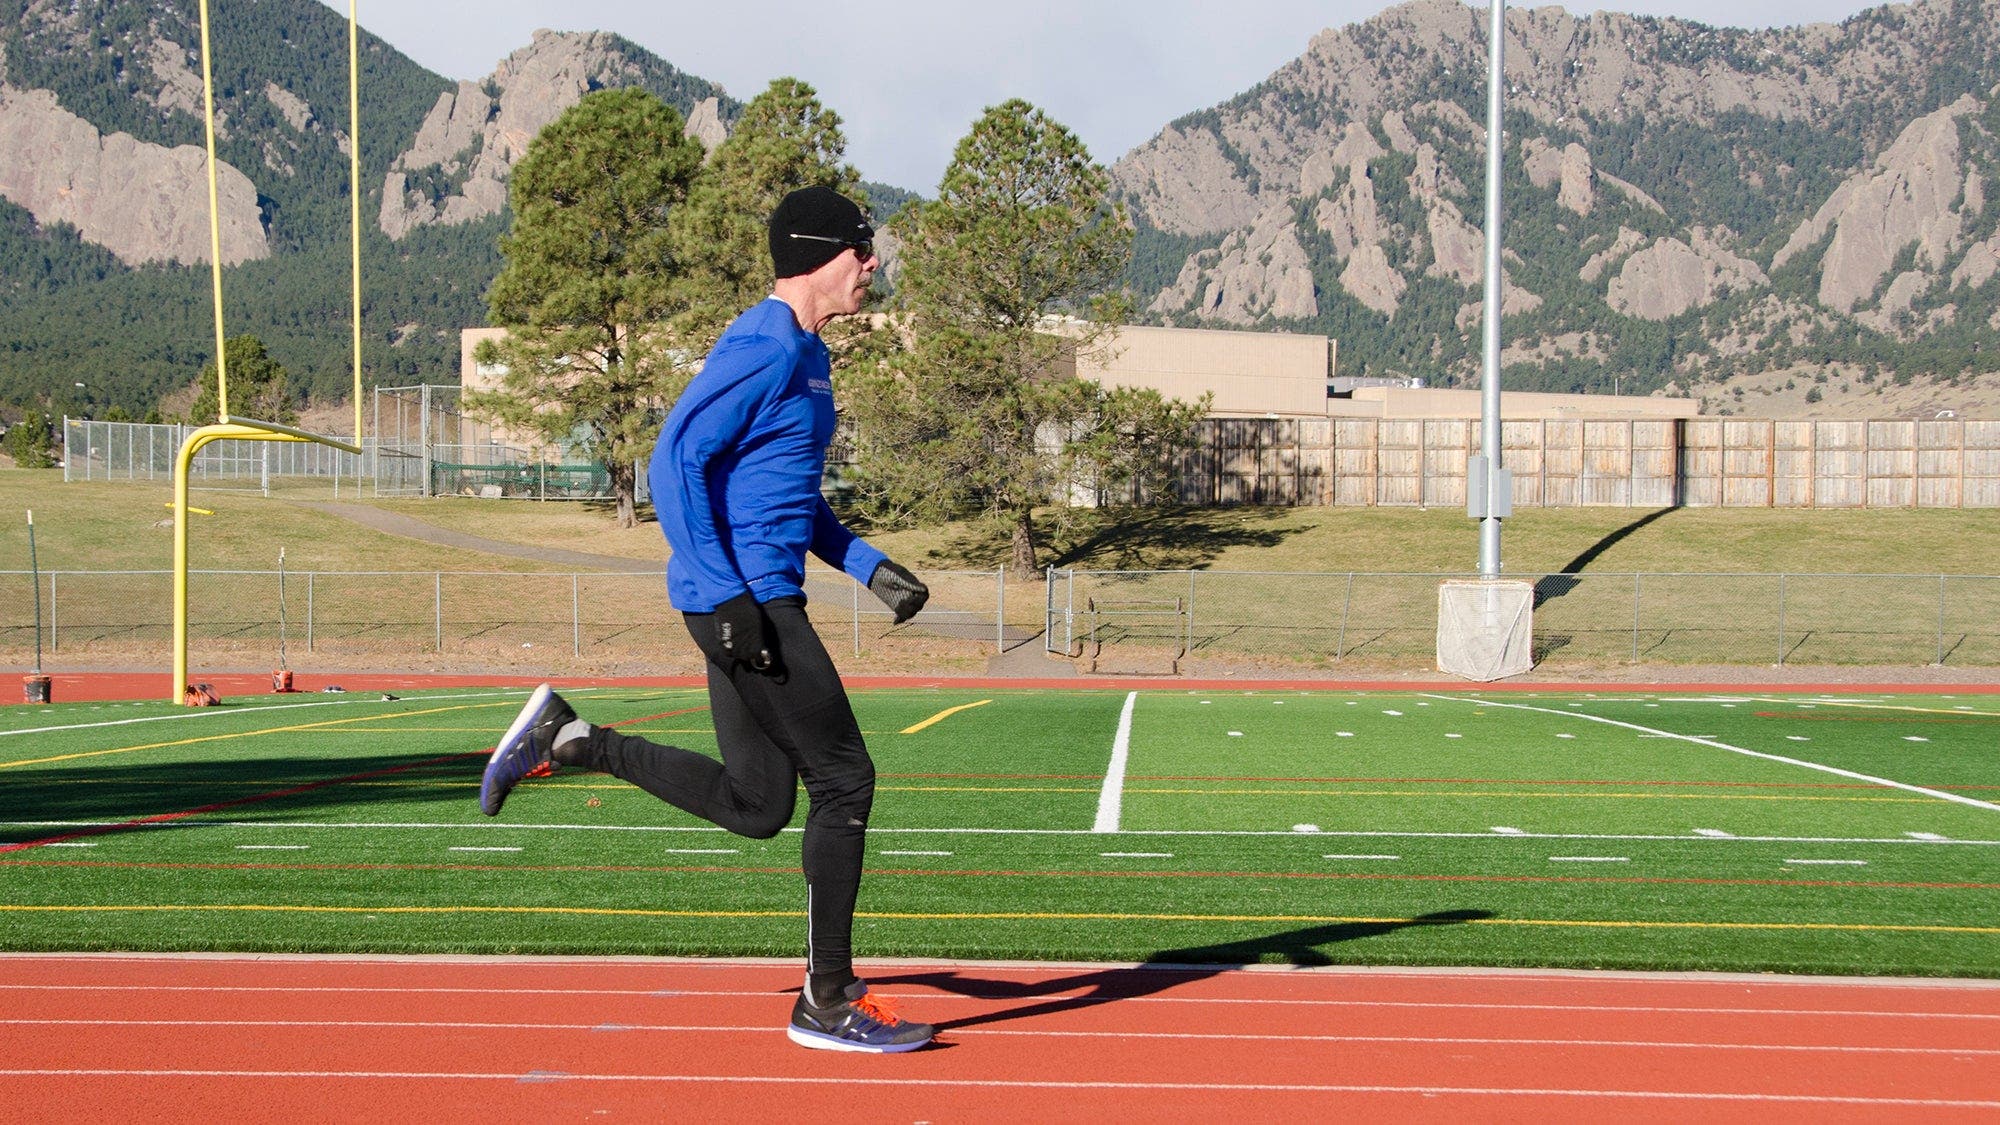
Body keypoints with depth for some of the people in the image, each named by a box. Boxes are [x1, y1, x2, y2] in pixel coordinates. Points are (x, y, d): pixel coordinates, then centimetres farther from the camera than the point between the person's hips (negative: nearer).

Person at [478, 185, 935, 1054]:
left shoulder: (805, 355, 18)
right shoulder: (765, 347, -13)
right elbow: (675, 461, -20)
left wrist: (867, 565, 16)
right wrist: (727, 597, -24)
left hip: (753, 600, 10)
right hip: (744, 602, -10)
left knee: (755, 804, 12)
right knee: (843, 779, -4)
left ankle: (563, 740, 16)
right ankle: (826, 1001, 4)